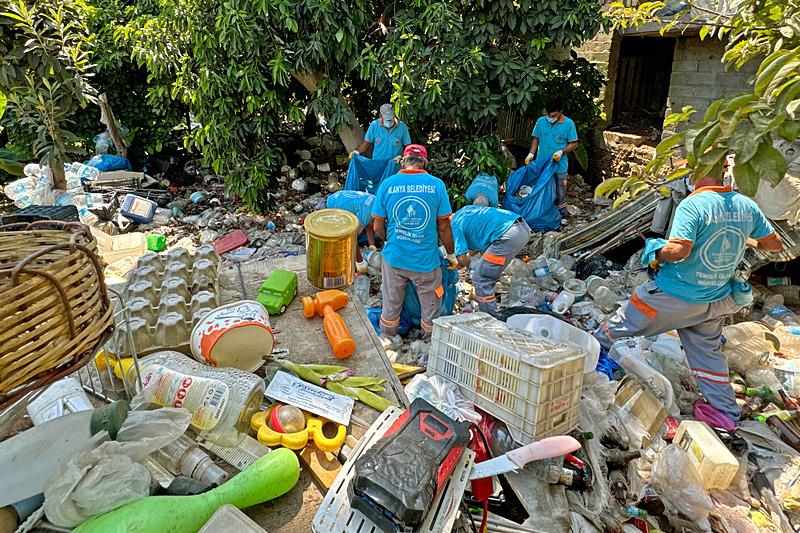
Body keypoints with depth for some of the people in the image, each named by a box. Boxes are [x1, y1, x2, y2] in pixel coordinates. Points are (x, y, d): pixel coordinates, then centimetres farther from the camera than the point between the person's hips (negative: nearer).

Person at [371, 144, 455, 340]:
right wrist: (451, 254, 11)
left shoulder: (387, 184, -6)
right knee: (431, 308, 20)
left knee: (391, 306, 21)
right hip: (426, 260, -1)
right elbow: (444, 228, -6)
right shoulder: (436, 185, -9)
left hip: (394, 257, 2)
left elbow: (378, 227, -2)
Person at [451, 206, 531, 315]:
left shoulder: (454, 226, -1)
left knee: (481, 280, 1)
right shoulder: (464, 210, 24)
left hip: (509, 236, -10)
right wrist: (469, 255, 35)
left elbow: (462, 259, -6)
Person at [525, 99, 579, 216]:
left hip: (559, 166, -3)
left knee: (560, 194, 3)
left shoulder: (568, 123, -7)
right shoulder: (540, 121, 2)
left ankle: (562, 217, 15)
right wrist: (531, 154, -3)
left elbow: (574, 143, -3)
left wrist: (562, 152, -18)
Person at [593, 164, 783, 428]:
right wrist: (746, 239, 26)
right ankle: (726, 411, 29)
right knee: (707, 350, 22)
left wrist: (658, 254, -13)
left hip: (675, 295, -6)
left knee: (626, 322, 15)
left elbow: (679, 250, -33)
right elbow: (775, 244, 8)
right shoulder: (748, 206, -3)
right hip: (716, 299, 7)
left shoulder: (692, 205, -23)